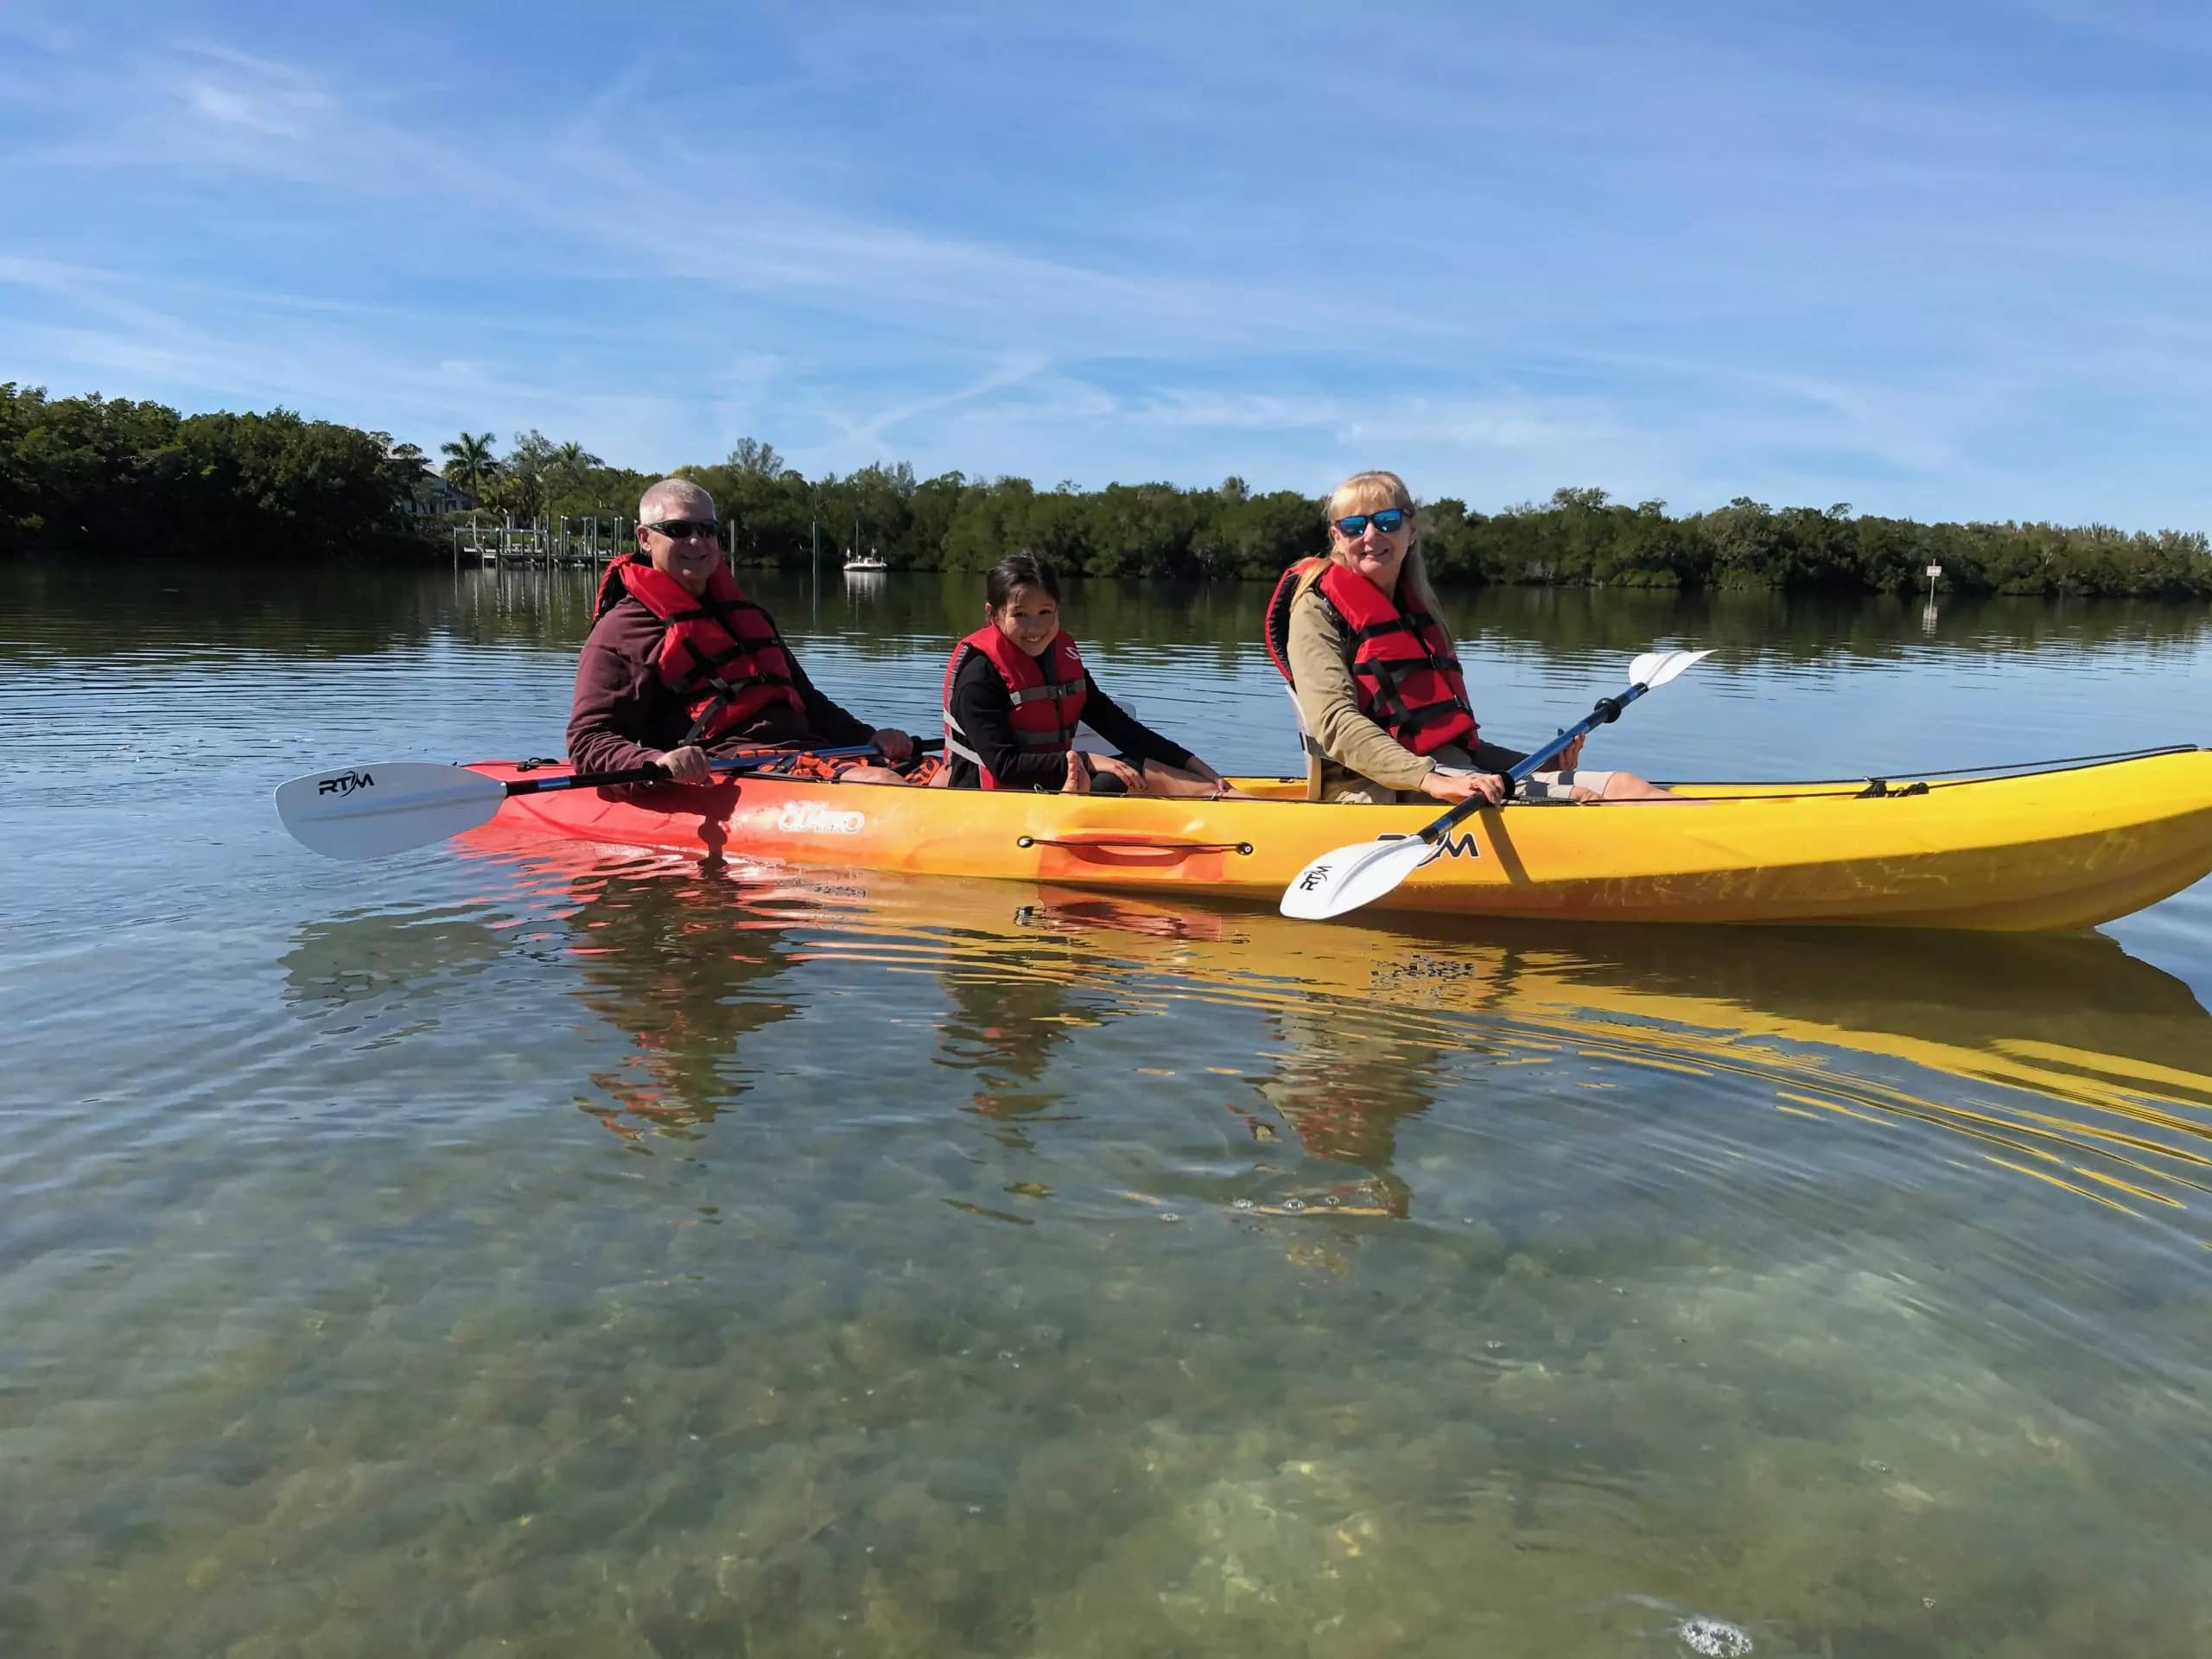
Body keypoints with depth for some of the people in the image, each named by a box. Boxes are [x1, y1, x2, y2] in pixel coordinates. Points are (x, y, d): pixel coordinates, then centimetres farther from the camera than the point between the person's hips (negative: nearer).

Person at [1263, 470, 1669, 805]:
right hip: (1379, 789, -8)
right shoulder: (1317, 609, -2)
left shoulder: (1420, 609, 22)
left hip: (1455, 773, 8)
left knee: (1622, 786, -7)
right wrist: (1434, 781, -29)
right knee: (1582, 800, -22)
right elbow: (1336, 724, -18)